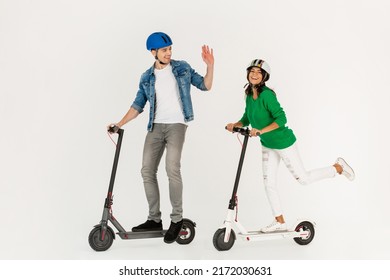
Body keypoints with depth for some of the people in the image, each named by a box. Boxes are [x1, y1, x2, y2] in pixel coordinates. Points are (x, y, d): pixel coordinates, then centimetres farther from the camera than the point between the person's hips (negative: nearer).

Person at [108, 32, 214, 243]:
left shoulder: (182, 68, 6)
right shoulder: (147, 78, 11)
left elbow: (205, 86, 7)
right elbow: (138, 105, 13)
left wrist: (210, 66, -8)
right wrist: (120, 124, 4)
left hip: (176, 125, -4)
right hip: (155, 126, 4)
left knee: (172, 168, -22)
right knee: (147, 170, -1)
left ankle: (177, 219, -10)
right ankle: (154, 219, 10)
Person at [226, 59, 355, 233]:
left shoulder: (267, 94, -25)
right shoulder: (249, 95, -1)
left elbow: (281, 119, -29)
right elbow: (246, 119, 9)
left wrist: (261, 131, -36)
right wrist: (235, 125, -10)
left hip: (283, 142, -8)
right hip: (267, 145, 8)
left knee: (303, 179, 5)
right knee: (268, 183, 6)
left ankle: (338, 167, 25)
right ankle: (280, 222, 18)